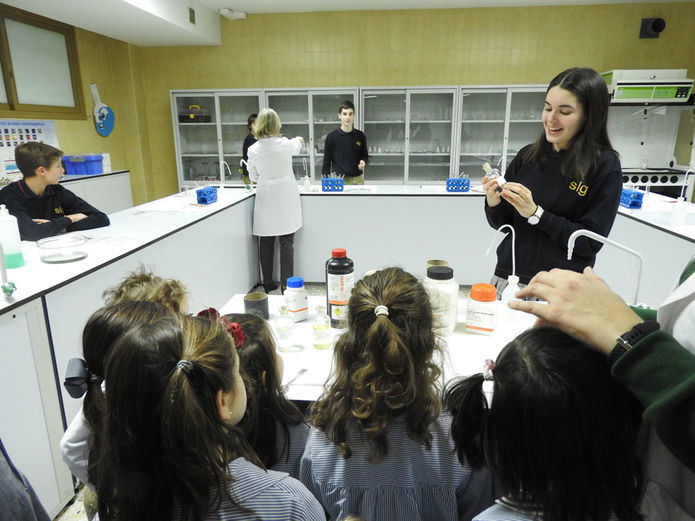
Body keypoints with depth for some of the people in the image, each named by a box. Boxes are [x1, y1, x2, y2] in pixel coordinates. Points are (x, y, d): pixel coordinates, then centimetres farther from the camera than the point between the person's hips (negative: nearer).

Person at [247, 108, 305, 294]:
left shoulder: (253, 149, -7)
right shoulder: (285, 144, -8)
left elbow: (253, 176, 5)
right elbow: (296, 148, 17)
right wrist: (298, 140, 41)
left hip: (266, 201, 1)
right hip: (286, 201, -1)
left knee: (266, 244, 11)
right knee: (286, 243, 5)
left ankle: (268, 284, 21)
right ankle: (286, 284, 8)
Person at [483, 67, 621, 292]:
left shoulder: (604, 166, -8)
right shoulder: (527, 156, 1)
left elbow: (590, 243, -12)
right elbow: (502, 224, 7)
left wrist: (535, 213, -21)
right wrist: (493, 203, -13)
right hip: (508, 277, 3)